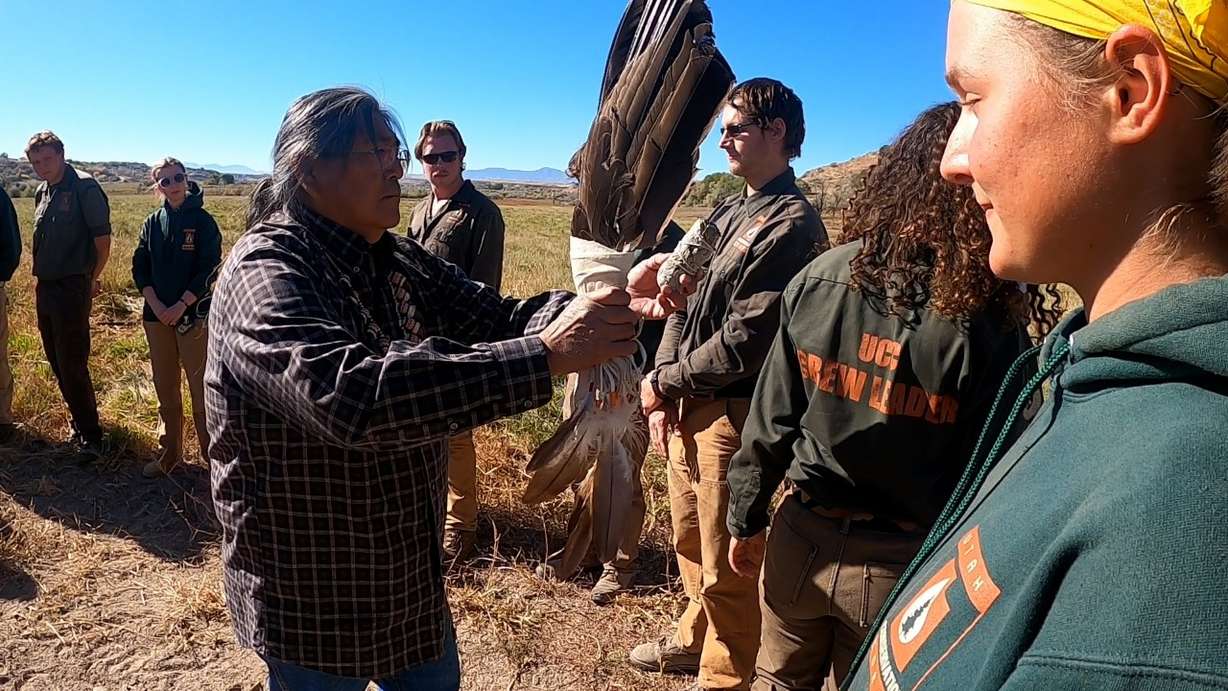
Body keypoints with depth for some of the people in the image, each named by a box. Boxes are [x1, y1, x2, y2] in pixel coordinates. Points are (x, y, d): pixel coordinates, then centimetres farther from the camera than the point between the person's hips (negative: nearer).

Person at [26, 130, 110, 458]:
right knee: (57, 363, 13)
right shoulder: (42, 192, 12)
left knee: (72, 366, -6)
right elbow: (43, 242, 19)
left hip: (71, 289, -8)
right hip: (44, 288, 8)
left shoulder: (84, 187, -11)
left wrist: (91, 280, -3)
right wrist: (40, 277, 13)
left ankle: (90, 435, 5)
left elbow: (103, 239, -11)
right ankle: (80, 422, 26)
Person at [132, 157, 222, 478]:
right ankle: (169, 452, 24)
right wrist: (155, 305, -6)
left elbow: (209, 269, -9)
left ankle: (212, 451, 5)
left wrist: (181, 305, -14)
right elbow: (139, 268, 8)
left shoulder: (202, 220, -4)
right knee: (165, 388, 12)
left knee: (201, 387, -4)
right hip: (157, 315, 5)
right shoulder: (152, 222, 8)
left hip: (193, 315, -5)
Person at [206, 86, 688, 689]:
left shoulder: (399, 262, 1)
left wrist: (618, 303, -22)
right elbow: (354, 396, -41)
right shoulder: (265, 273, -25)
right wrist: (546, 356, -44)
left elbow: (495, 317, -4)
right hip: (314, 600, -7)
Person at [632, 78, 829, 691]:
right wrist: (661, 399, 1)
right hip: (685, 407, 9)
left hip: (732, 412, -9)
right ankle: (694, 639, 46)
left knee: (727, 564, 6)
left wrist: (663, 380, -9)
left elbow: (744, 343, -20)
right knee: (690, 541, 24)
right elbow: (683, 302, 11)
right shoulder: (726, 213, 13)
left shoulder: (791, 225, -15)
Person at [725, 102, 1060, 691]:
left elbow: (771, 417, -6)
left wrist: (746, 519, 6)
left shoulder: (820, 278, -11)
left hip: (802, 536, 2)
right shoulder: (989, 324, -17)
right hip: (901, 562, -1)